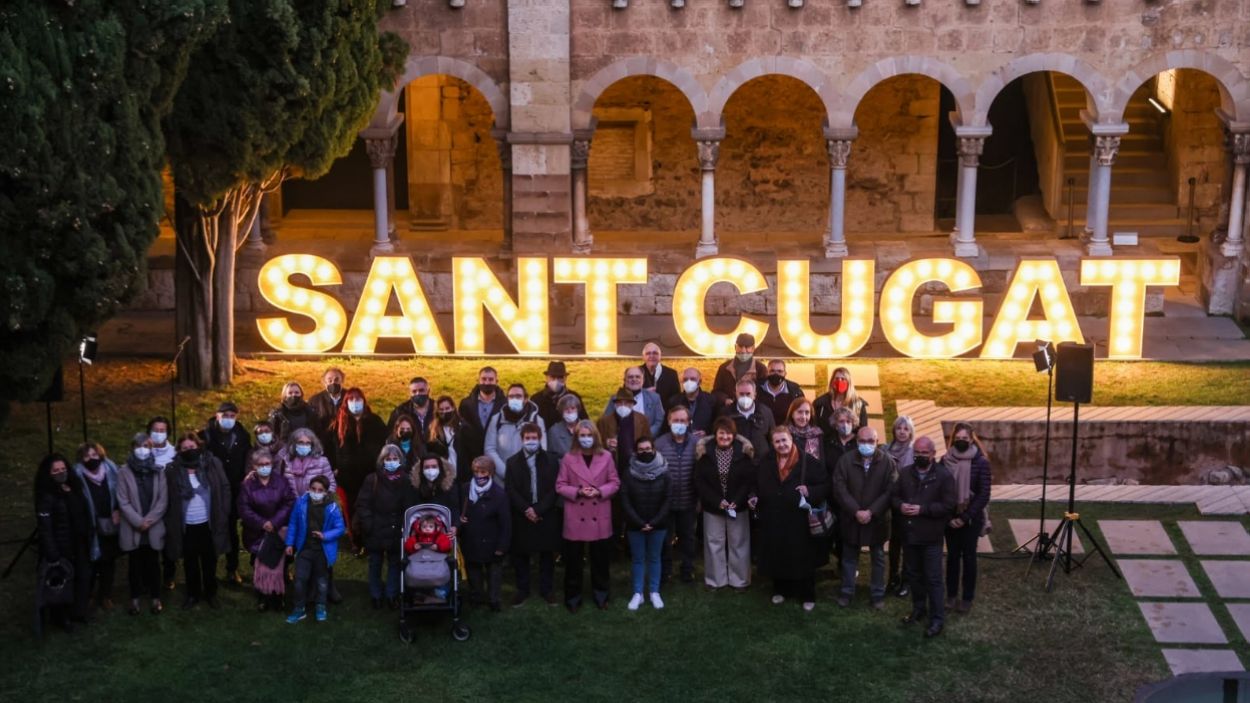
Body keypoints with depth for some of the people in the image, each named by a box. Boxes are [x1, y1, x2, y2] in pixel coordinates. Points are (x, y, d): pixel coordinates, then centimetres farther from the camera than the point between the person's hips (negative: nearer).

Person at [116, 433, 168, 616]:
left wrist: (149, 520, -11)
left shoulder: (157, 471, 3)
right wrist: (138, 521, -13)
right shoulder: (124, 471, -3)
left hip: (154, 527, 1)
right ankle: (135, 598, 18)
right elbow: (123, 501, -6)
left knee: (153, 563, 8)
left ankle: (155, 597, 17)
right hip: (132, 528, -1)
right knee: (135, 564, 8)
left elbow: (163, 500, -1)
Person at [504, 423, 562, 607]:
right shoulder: (512, 462, 5)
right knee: (520, 554, 4)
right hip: (521, 516, 1)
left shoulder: (551, 460, 1)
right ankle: (522, 590, 15)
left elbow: (554, 488, -4)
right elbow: (510, 490, -2)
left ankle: (547, 589, 17)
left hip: (546, 516, 0)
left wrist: (538, 510, -13)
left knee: (547, 553, 7)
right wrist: (526, 510, -13)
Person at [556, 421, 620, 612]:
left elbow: (615, 483, 3)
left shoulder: (606, 457, -1)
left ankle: (601, 596, 27)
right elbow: (560, 486, -1)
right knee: (573, 559, 6)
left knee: (600, 559, 11)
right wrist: (577, 492, -16)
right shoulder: (568, 458, -4)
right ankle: (573, 598, 19)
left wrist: (600, 491, -14)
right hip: (575, 518, -1)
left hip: (600, 518, 1)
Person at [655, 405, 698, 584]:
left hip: (688, 501, 1)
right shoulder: (659, 443, -6)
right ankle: (664, 572, 26)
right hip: (665, 500, 0)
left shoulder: (696, 444, -4)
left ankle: (687, 571, 29)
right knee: (664, 538, 12)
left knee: (687, 537, 15)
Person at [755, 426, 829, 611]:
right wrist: (755, 498, 1)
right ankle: (781, 590, 30)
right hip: (774, 520, 4)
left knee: (803, 558, 4)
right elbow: (758, 486, 19)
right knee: (777, 557, 12)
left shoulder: (808, 461, -7)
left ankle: (807, 596, 16)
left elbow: (825, 485, -7)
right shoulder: (766, 463, 8)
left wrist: (810, 492, -23)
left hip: (800, 520, -4)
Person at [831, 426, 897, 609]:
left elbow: (890, 491, -13)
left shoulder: (887, 462, -8)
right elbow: (839, 489, -10)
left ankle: (878, 593, 26)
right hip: (850, 518, 1)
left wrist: (871, 512, -20)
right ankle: (846, 592, 27)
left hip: (877, 519, -1)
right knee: (849, 557, 14)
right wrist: (856, 511, -19)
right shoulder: (845, 460, -6)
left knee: (878, 558, 13)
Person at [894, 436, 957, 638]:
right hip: (908, 533, 5)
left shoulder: (944, 475, -11)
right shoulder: (905, 473, 5)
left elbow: (949, 505, -15)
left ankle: (937, 619, 10)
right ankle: (918, 608, 35)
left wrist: (922, 509, -22)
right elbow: (894, 496, 11)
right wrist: (900, 506, -12)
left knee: (933, 578, 1)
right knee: (914, 574, 18)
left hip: (931, 535, -5)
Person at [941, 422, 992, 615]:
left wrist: (965, 517, -14)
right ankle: (951, 595, 20)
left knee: (968, 556, 5)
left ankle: (967, 598, 15)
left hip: (971, 518, -2)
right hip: (950, 518, 2)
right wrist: (948, 516, -8)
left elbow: (984, 495, -11)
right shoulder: (945, 460, -1)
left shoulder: (981, 462, -9)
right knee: (952, 555, 9)